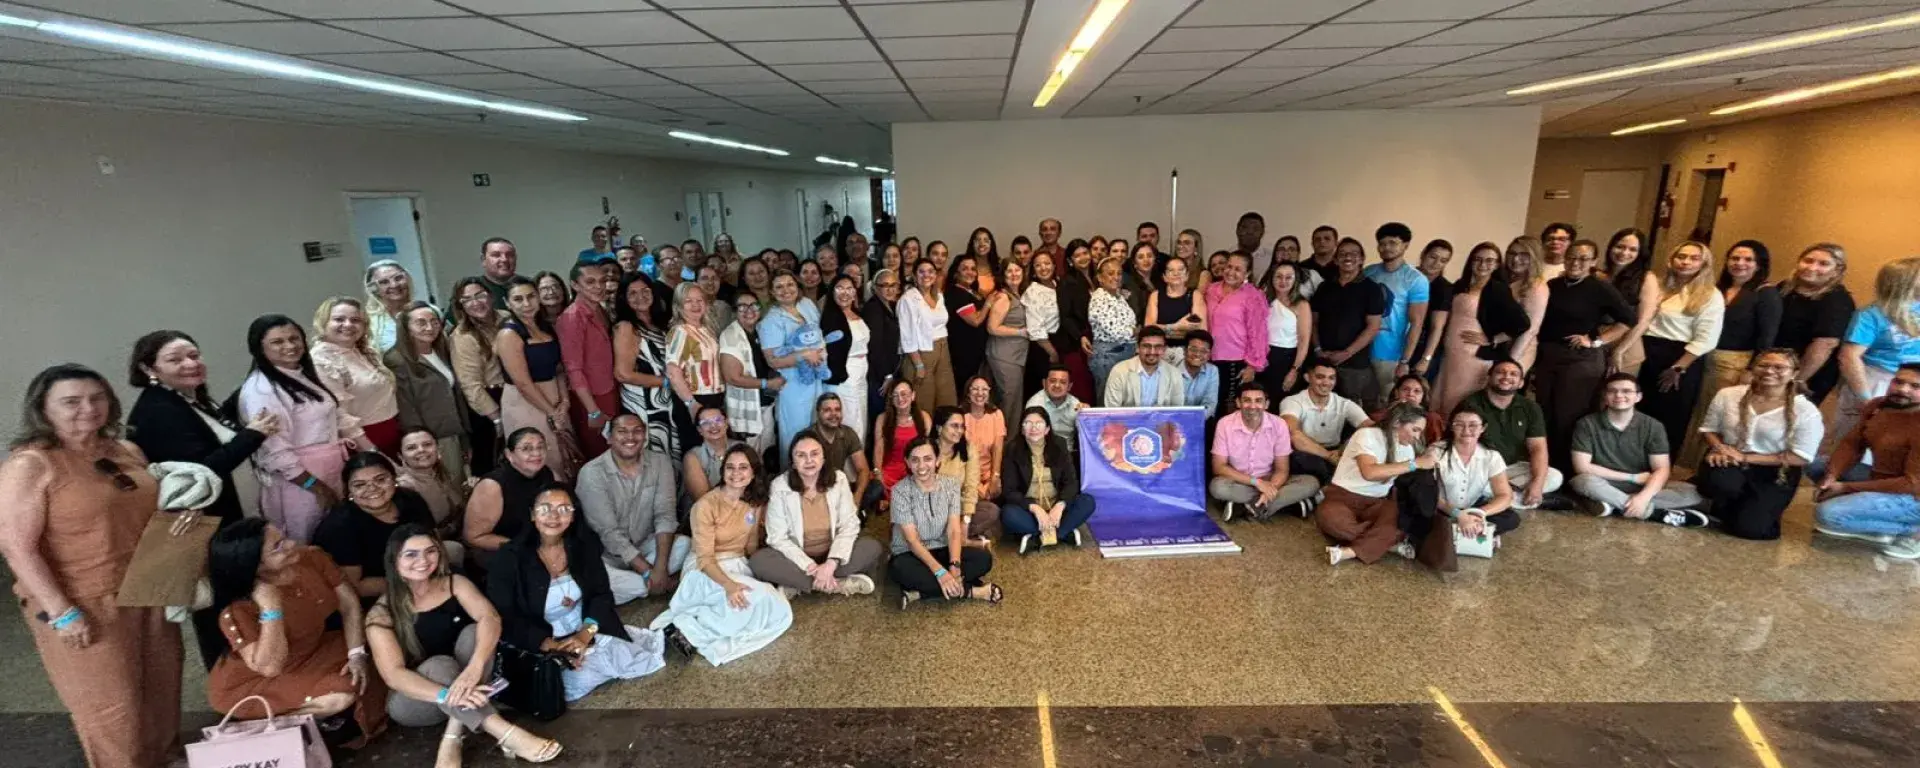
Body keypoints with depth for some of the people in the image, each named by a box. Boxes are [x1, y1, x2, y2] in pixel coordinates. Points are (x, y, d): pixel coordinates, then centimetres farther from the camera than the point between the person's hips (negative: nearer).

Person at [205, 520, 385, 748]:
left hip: (311, 653, 6)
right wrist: (271, 608, -38)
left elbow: (349, 603, -8)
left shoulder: (312, 559, -16)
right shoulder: (238, 611, -28)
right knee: (341, 696, -25)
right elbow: (270, 667, -32)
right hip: (252, 682, -6)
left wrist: (357, 654, -18)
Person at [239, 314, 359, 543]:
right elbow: (274, 452, -23)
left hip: (332, 471, 8)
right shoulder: (261, 389, -19)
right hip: (297, 478, -8)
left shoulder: (306, 375, 8)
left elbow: (335, 417, 16)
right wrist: (314, 485, -19)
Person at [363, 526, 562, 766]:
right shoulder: (381, 613, -11)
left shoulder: (454, 583, -5)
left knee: (473, 633, -26)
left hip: (465, 682, 2)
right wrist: (447, 695, -41)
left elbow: (490, 617, -22)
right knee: (440, 665, -33)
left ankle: (453, 736, -29)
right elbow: (393, 674, -23)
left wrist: (475, 666, -42)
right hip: (416, 700, -2)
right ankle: (504, 732, -44)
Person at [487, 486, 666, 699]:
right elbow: (504, 619, -15)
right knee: (583, 679, -21)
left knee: (642, 661, -12)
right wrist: (551, 646, -24)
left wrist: (586, 633, -18)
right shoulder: (510, 558, -12)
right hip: (539, 646, -2)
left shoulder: (585, 543, -2)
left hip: (588, 633, 2)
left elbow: (603, 594, -1)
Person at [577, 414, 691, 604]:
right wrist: (648, 572, -25)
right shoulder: (592, 473, -17)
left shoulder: (660, 462, -6)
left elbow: (665, 515, -13)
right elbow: (609, 533, -20)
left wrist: (660, 567, -28)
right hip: (607, 554, -2)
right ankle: (650, 583, -13)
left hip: (646, 546, 3)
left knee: (685, 543, -23)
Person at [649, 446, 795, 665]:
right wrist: (728, 585, -35)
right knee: (760, 599, -34)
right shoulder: (706, 505, -14)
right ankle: (687, 628, -21)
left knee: (780, 611, -23)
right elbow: (705, 558, -19)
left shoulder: (756, 503, 4)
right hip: (705, 572, -6)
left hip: (739, 566, 6)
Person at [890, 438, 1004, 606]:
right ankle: (971, 591, -25)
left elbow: (954, 531, -13)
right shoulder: (900, 491, -15)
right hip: (910, 554, -3)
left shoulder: (950, 484, -6)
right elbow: (912, 540, -21)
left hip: (942, 551, 3)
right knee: (899, 568, -37)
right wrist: (940, 571, -33)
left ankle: (919, 592, -25)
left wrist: (954, 566, -31)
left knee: (984, 558, -21)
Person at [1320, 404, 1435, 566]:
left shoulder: (1407, 447, 10)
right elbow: (1369, 472, -31)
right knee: (1329, 517, -41)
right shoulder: (1367, 435, -14)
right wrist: (1415, 464, -28)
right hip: (1344, 496, -5)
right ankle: (1389, 540, -23)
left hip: (1376, 503, 5)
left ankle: (1349, 552, -30)